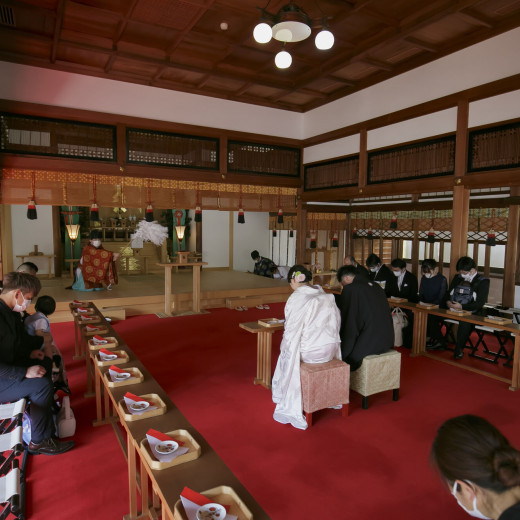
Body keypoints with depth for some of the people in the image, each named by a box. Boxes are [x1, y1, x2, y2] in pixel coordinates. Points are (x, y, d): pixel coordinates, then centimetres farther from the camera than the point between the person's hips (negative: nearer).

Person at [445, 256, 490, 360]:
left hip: (470, 313, -4)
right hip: (453, 311, 4)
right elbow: (448, 293, 19)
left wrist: (461, 306, -19)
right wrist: (448, 302, -4)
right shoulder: (458, 278, 15)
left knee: (465, 322, -38)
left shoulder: (483, 281, 0)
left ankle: (459, 349, -18)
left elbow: (480, 303, -9)